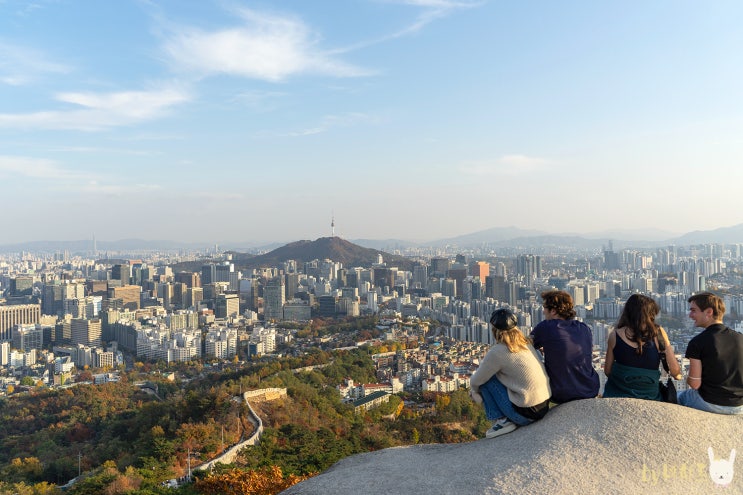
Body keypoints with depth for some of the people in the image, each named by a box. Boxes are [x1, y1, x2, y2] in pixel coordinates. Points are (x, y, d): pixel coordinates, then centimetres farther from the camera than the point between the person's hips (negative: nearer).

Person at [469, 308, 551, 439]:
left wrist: (474, 389, 20)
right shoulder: (526, 344, 8)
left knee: (486, 378, 2)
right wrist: (476, 386, 22)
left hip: (525, 413, -8)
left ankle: (500, 420, 1)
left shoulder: (497, 352, -16)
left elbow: (476, 381, -4)